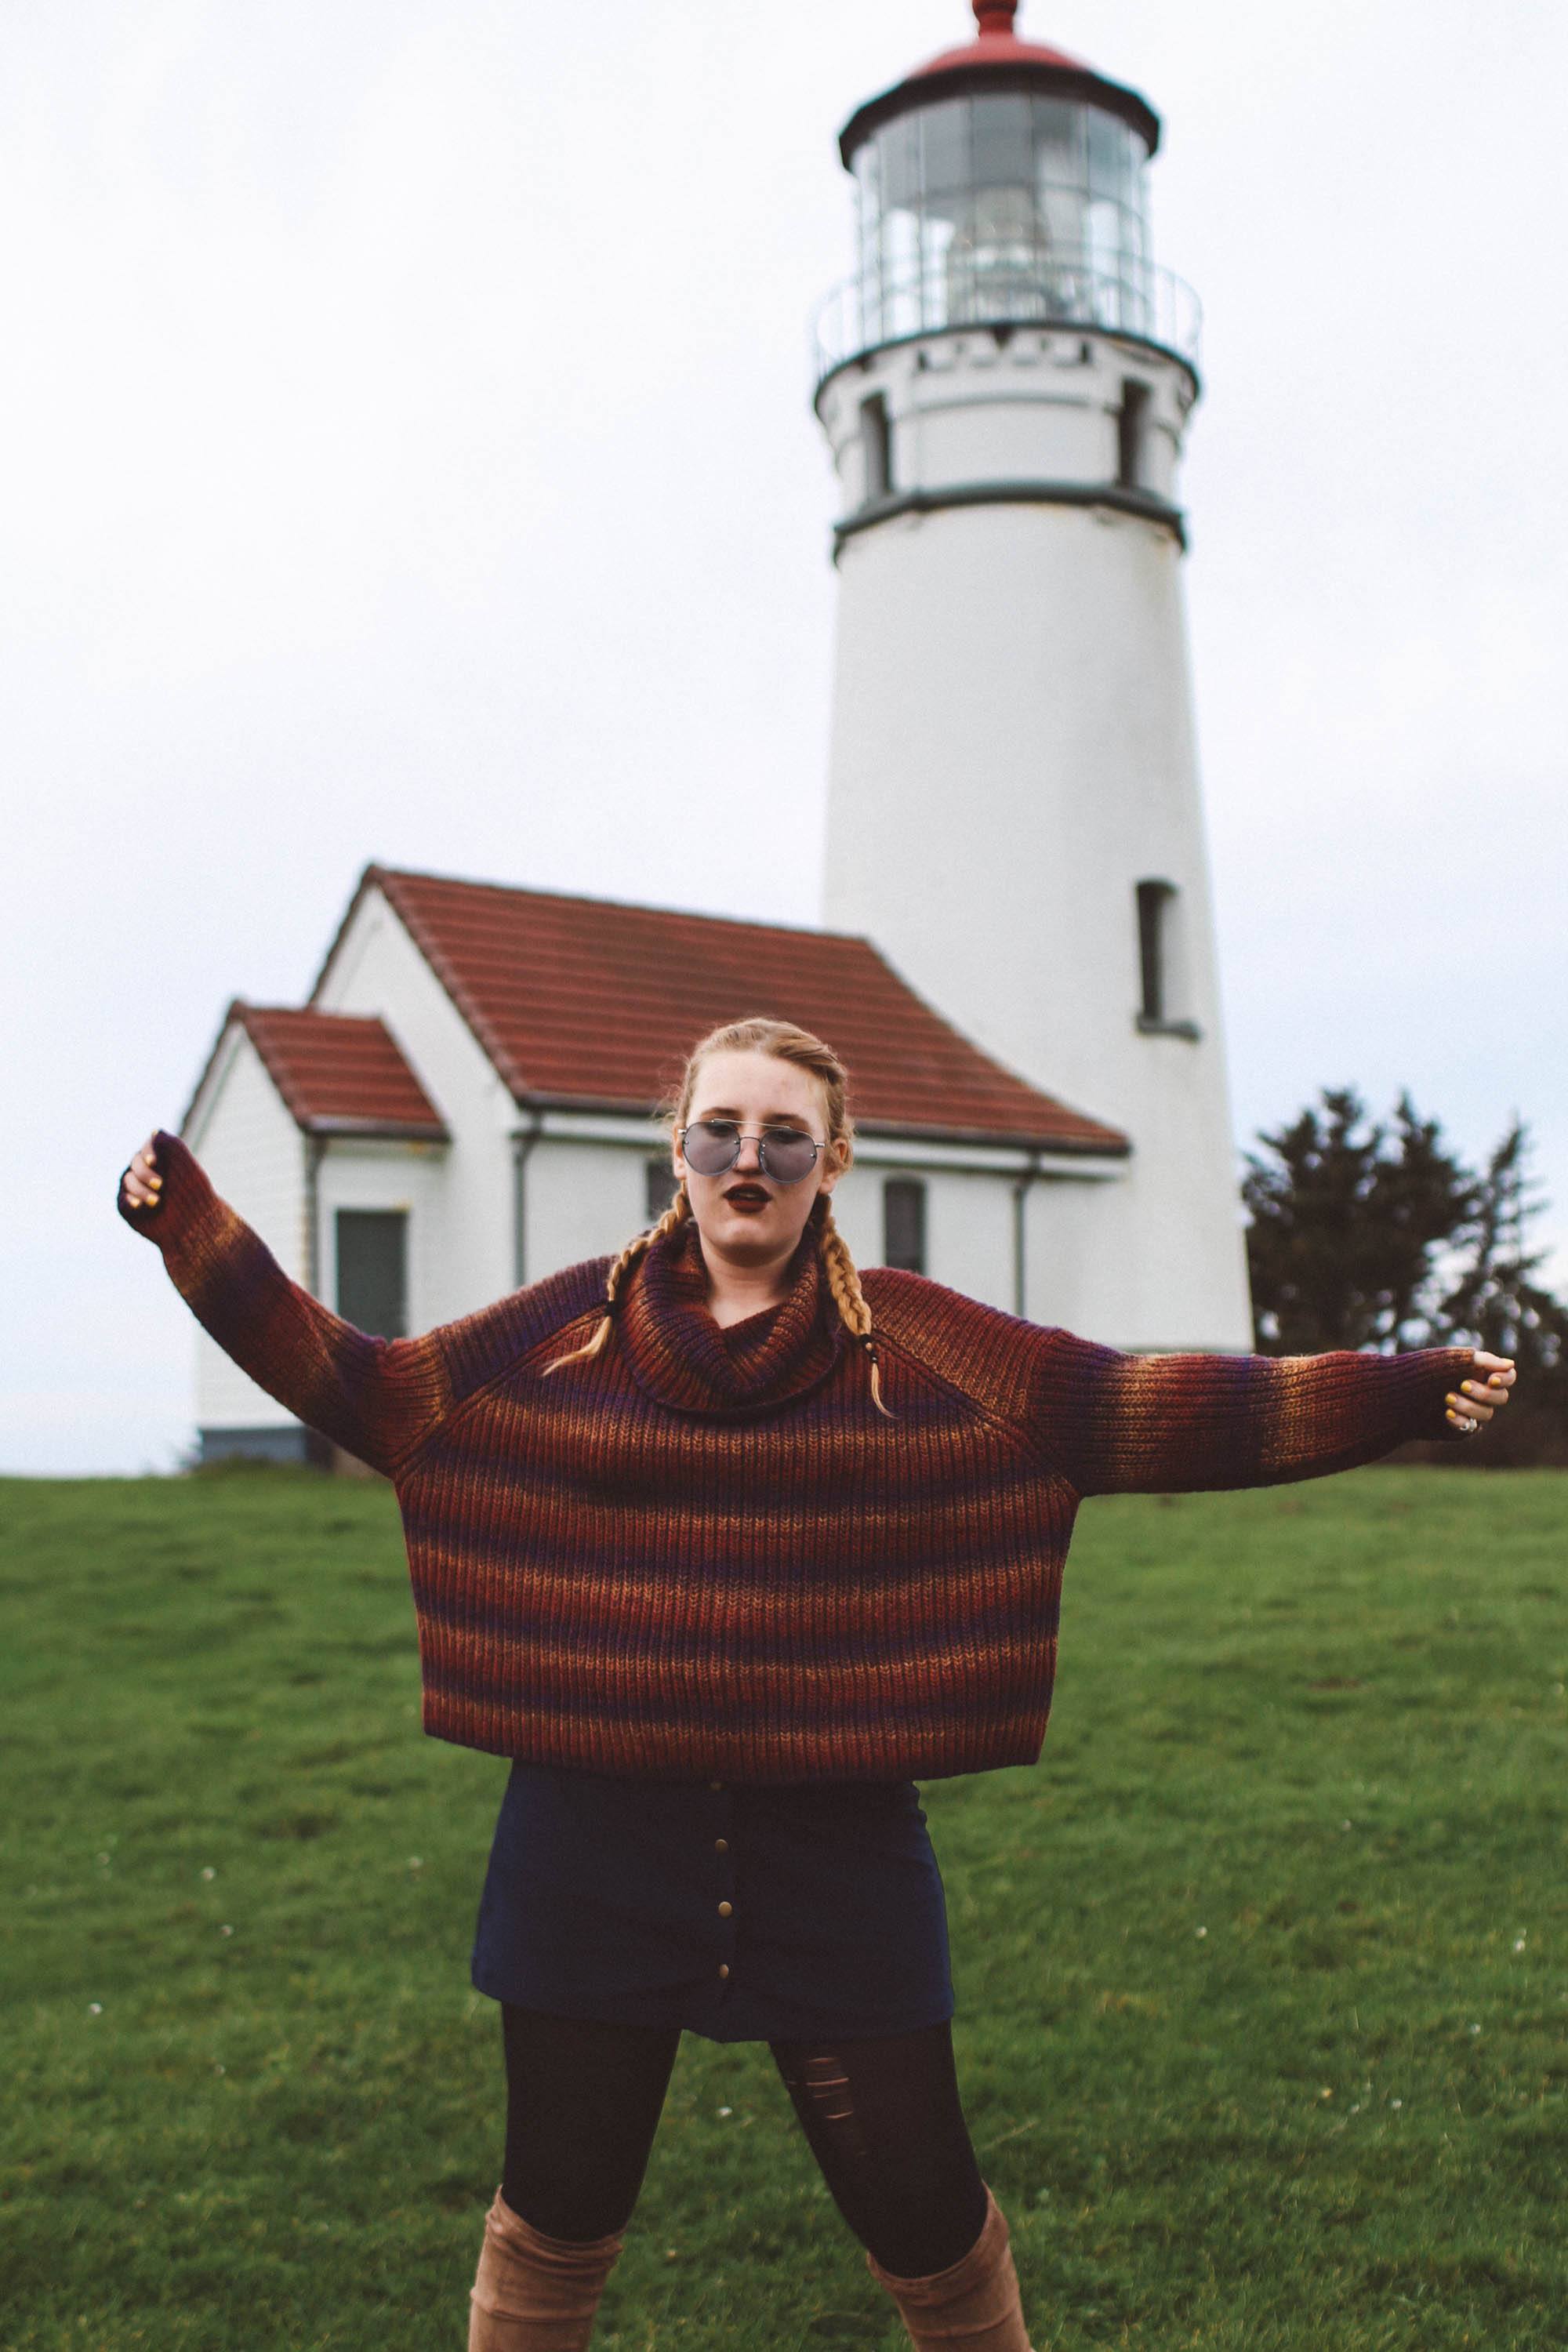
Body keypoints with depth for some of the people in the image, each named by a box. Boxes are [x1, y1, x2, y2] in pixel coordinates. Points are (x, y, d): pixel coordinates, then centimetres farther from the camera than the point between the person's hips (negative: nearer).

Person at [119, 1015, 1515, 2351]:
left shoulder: (918, 1348, -1)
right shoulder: (572, 1329, 2)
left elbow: (1150, 1411, -4)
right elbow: (363, 1388, 7)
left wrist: (1400, 1396, -10)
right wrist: (192, 1224, 3)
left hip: (835, 1840, 0)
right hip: (599, 1839, 1)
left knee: (923, 2212, 9)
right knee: (559, 2211, 14)